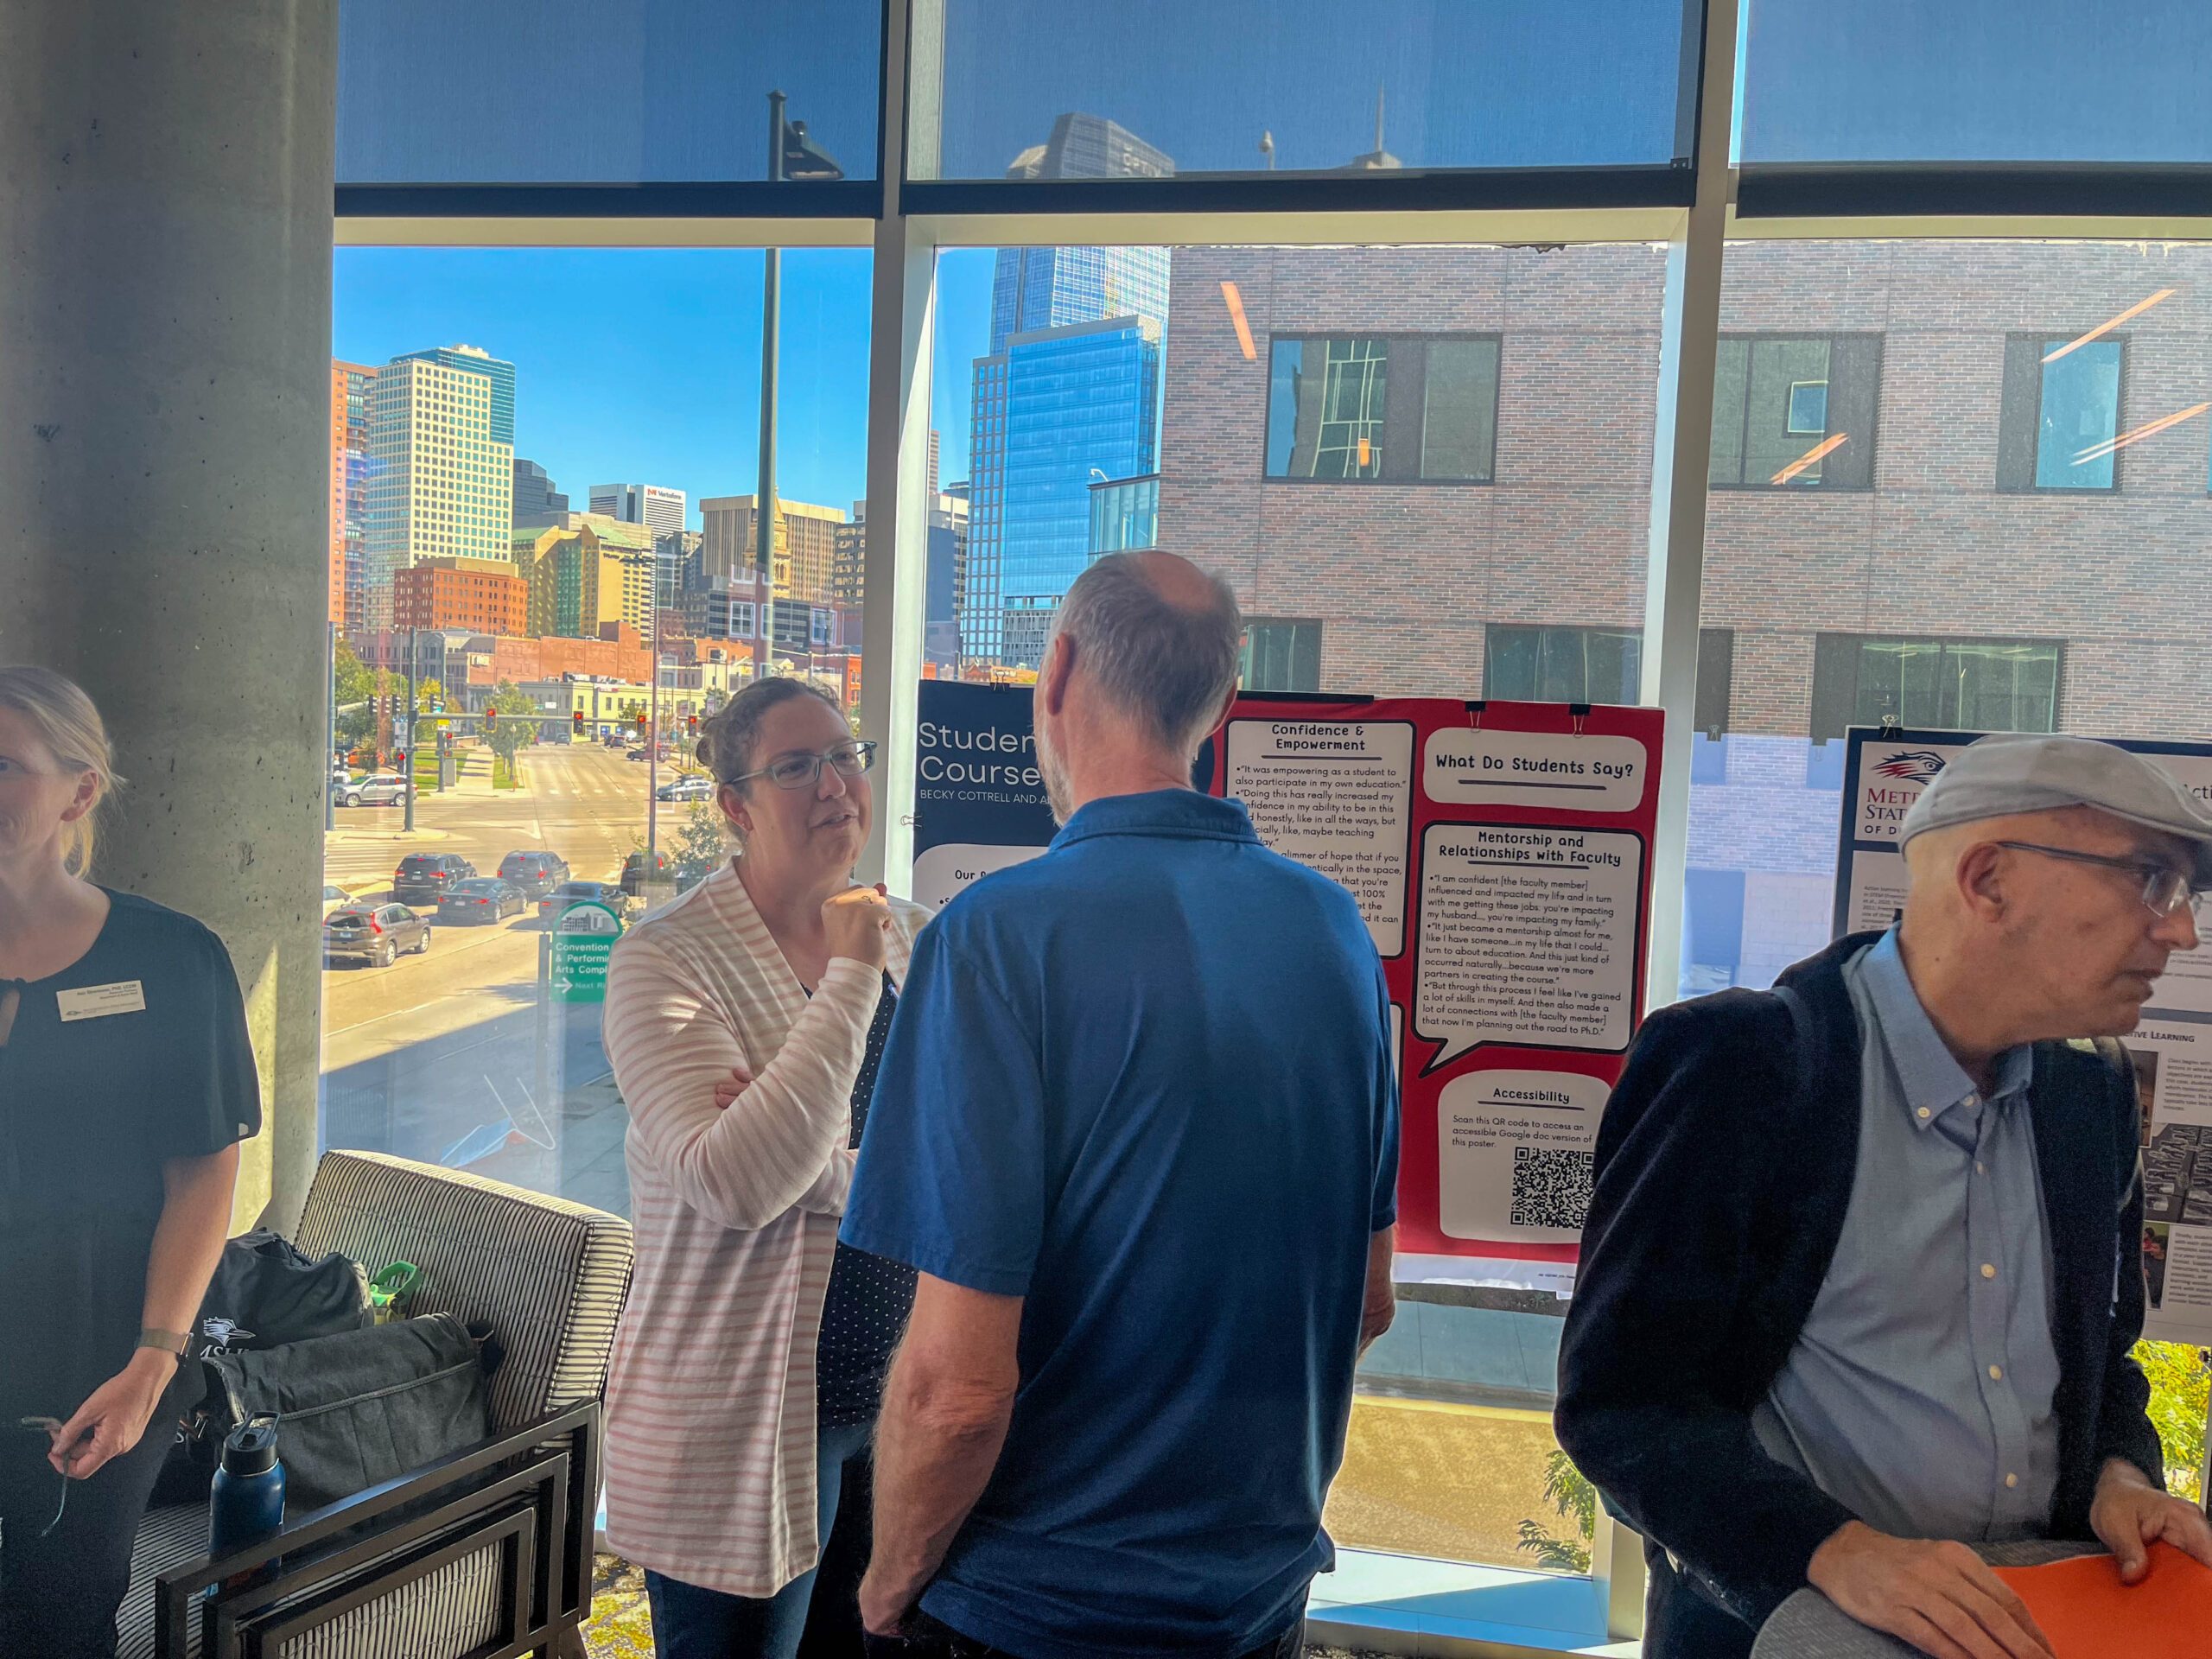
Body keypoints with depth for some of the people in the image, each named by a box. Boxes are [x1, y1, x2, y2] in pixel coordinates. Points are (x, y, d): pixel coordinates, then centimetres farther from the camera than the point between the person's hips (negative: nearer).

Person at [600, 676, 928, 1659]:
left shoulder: (911, 940, 3)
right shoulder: (666, 959, -14)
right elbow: (735, 1185, -27)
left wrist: (819, 1162, -17)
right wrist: (851, 979, -23)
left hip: (900, 1388, 6)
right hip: (741, 1421, -5)